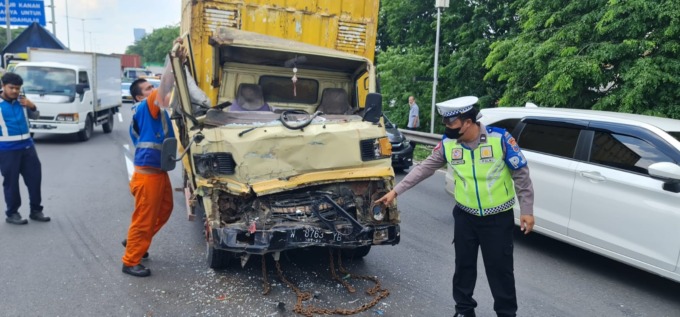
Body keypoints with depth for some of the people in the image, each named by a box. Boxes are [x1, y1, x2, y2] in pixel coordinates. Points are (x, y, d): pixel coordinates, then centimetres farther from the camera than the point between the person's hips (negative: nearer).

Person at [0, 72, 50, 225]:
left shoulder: (21, 101, 6)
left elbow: (34, 116, 19)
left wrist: (32, 107, -1)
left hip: (27, 145, 5)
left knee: (35, 177, 7)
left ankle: (36, 210, 19)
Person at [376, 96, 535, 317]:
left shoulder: (500, 138, -17)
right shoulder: (448, 143, -8)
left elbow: (521, 174, -9)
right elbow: (424, 168, 0)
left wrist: (527, 210, -7)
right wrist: (396, 191, -2)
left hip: (498, 217, -3)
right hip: (465, 216, 3)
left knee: (500, 268, 6)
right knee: (464, 264, 14)